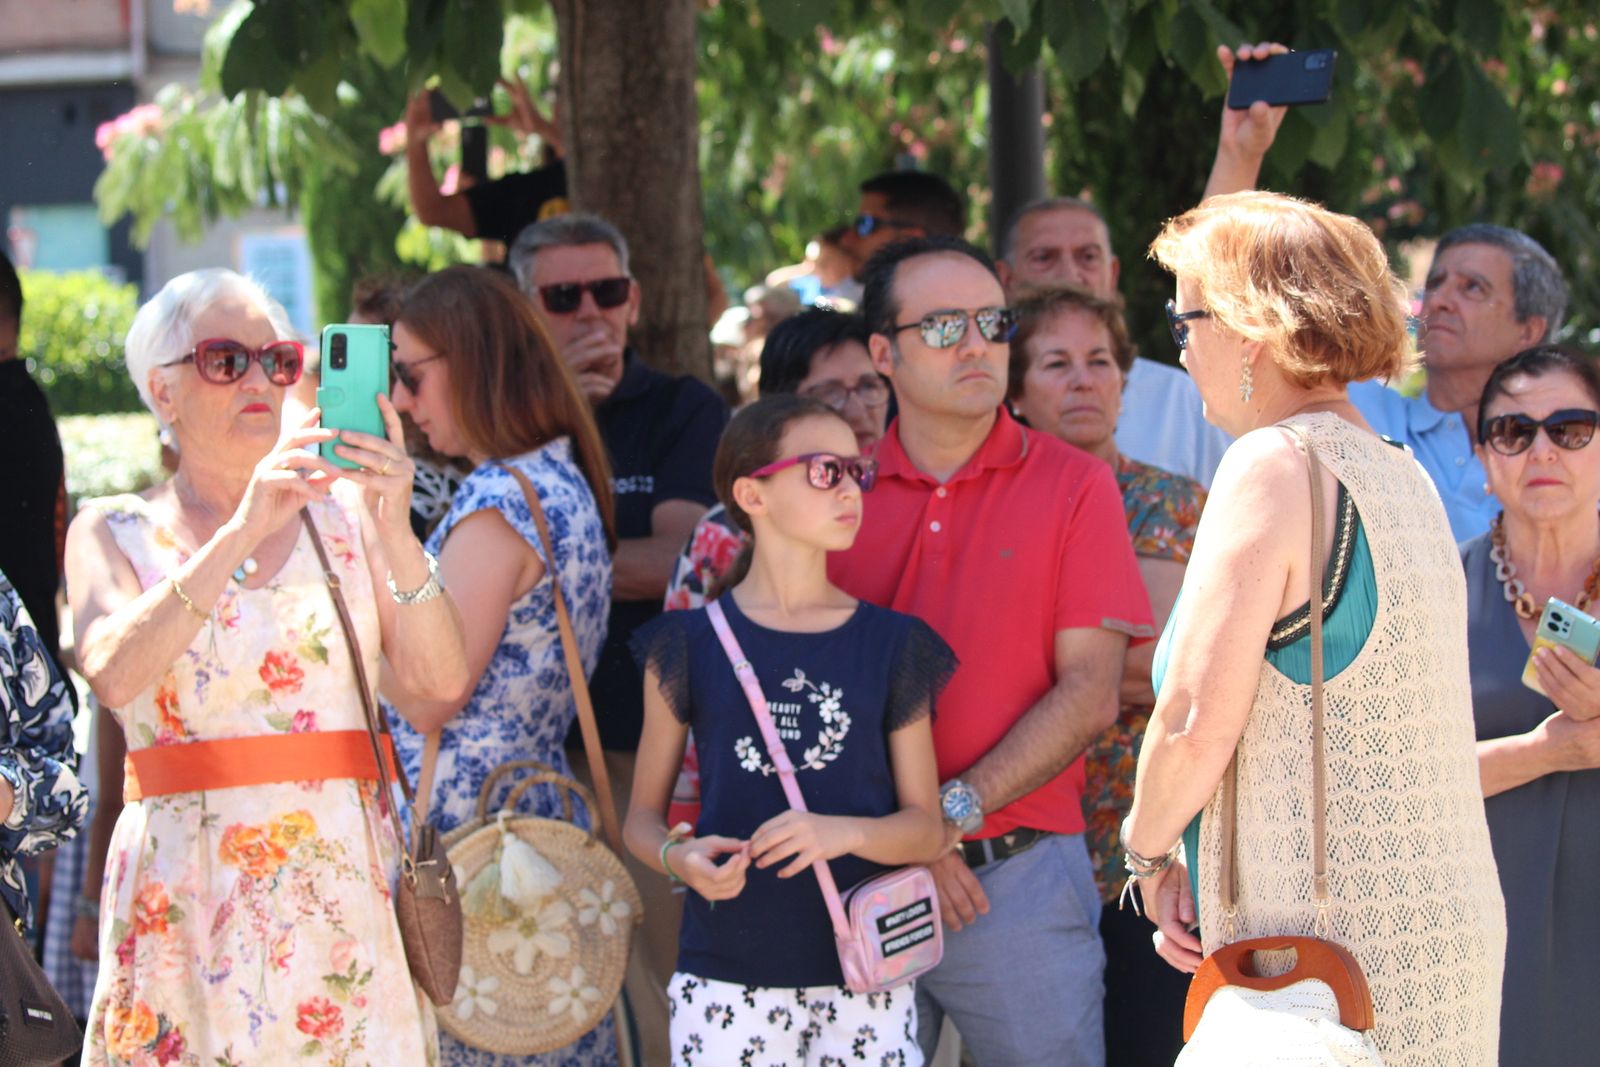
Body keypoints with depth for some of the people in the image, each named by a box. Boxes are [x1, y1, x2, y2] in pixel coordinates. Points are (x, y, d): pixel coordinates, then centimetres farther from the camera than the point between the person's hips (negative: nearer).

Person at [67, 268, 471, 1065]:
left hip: (346, 884, 1)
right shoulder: (114, 534, 5)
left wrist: (395, 532, -19)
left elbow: (442, 680, -5)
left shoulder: (343, 514, 7)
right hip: (185, 894, -1)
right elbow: (113, 673, -16)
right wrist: (243, 531, -24)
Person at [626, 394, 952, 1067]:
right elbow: (643, 817, 10)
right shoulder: (691, 645, 5)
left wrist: (843, 832, -13)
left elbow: (926, 828, 7)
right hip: (723, 979, -1)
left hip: (863, 980, 1)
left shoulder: (891, 645, 8)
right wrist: (678, 856, -12)